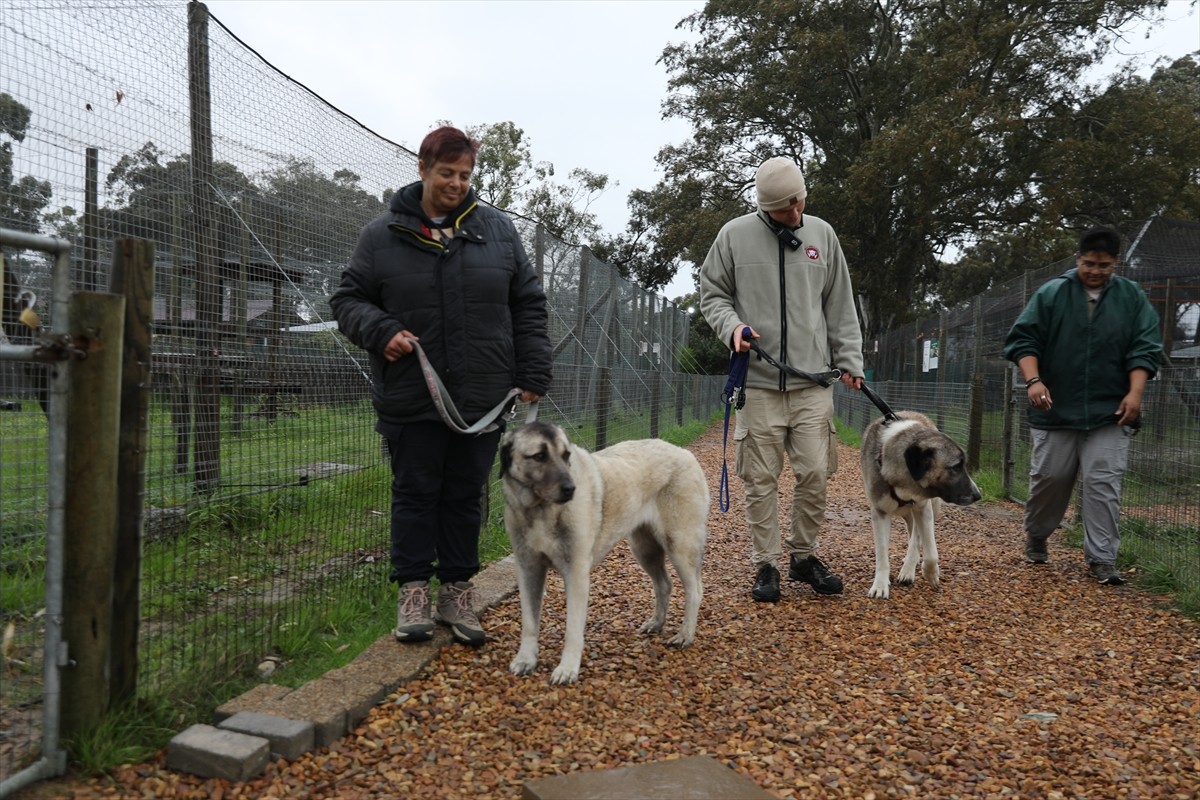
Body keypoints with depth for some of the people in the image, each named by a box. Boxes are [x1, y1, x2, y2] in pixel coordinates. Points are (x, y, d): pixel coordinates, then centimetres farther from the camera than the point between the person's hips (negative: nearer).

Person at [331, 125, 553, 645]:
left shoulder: (498, 230, 6)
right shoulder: (382, 235, 2)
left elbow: (528, 306, 8)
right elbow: (348, 299, 7)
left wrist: (532, 376, 2)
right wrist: (380, 330, -14)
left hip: (482, 399, 2)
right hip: (410, 399, -1)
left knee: (465, 497, 10)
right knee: (415, 494, 7)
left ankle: (458, 593, 23)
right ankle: (413, 593, 20)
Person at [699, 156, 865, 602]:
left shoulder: (822, 235, 10)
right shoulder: (735, 235, 2)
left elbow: (840, 307, 14)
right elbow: (711, 294, 8)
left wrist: (850, 360, 8)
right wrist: (732, 325, -12)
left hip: (813, 381, 2)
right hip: (758, 382, -2)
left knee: (815, 473, 1)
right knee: (761, 480, 1)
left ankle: (803, 557, 20)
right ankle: (766, 565, 14)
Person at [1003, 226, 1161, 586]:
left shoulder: (1133, 297, 7)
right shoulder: (1051, 293, 1)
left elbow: (1145, 348, 4)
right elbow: (1023, 339, -2)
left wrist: (1135, 392, -9)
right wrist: (1033, 380, -16)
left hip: (1110, 413, 1)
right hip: (1056, 410, 0)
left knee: (1103, 485, -4)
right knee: (1048, 479, 7)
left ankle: (1101, 558, 3)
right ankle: (1035, 539, 29)